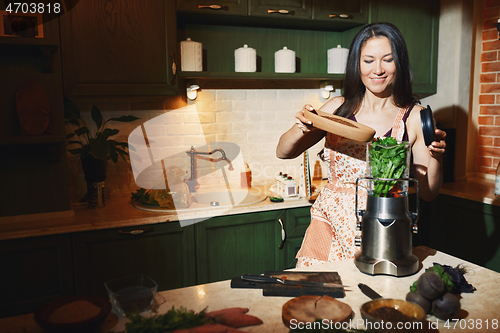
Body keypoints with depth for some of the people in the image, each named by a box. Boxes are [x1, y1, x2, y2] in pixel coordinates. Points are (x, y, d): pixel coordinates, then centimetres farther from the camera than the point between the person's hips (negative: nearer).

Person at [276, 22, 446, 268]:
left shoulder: (414, 117, -2)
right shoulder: (339, 107, 2)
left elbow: (427, 193, 2)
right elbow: (283, 152, 5)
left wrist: (436, 156, -16)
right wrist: (302, 128, -14)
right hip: (330, 227, 1)